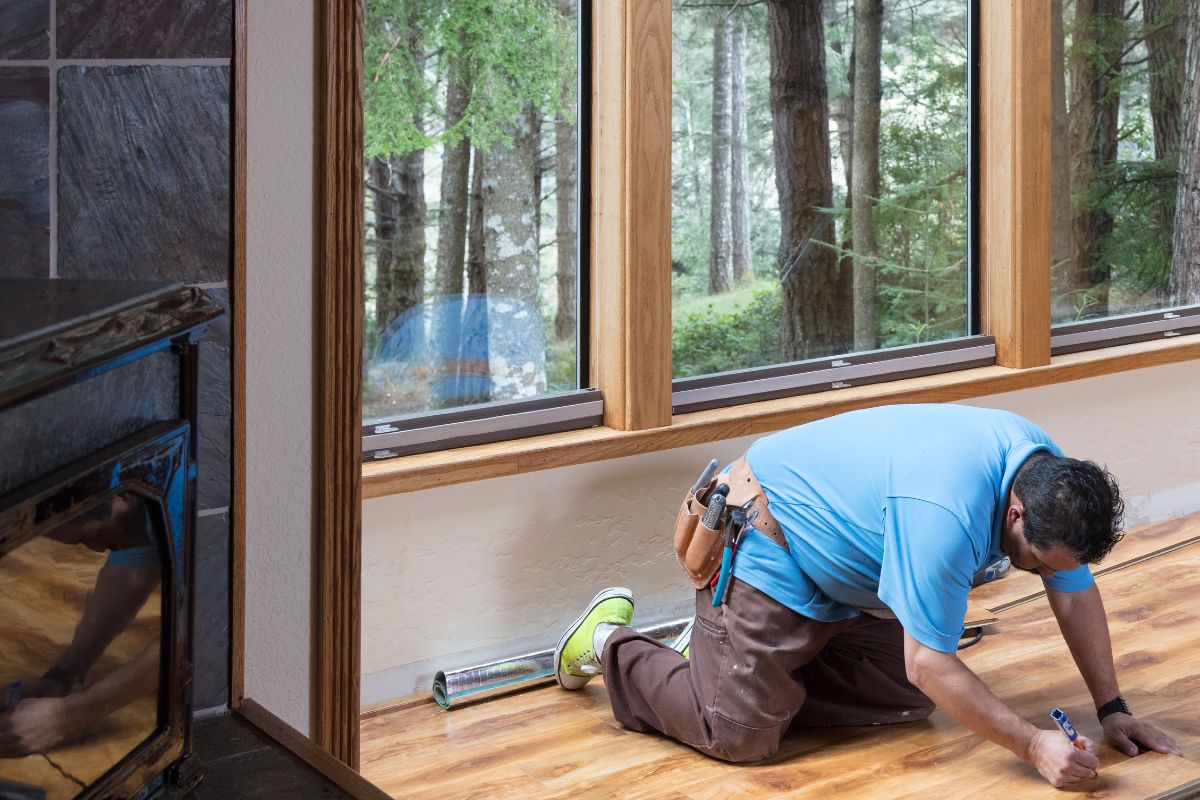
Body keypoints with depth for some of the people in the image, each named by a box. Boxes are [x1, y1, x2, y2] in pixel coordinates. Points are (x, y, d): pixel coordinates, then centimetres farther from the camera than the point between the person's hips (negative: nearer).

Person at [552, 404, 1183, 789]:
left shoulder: (1050, 478, -11)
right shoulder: (947, 514, -38)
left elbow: (1077, 594, 2)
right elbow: (930, 665, -32)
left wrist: (1112, 710, 0)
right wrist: (1034, 747, -30)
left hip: (843, 576, 9)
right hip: (765, 546, -9)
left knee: (906, 702, 5)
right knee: (740, 735, -15)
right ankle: (612, 642, 9)